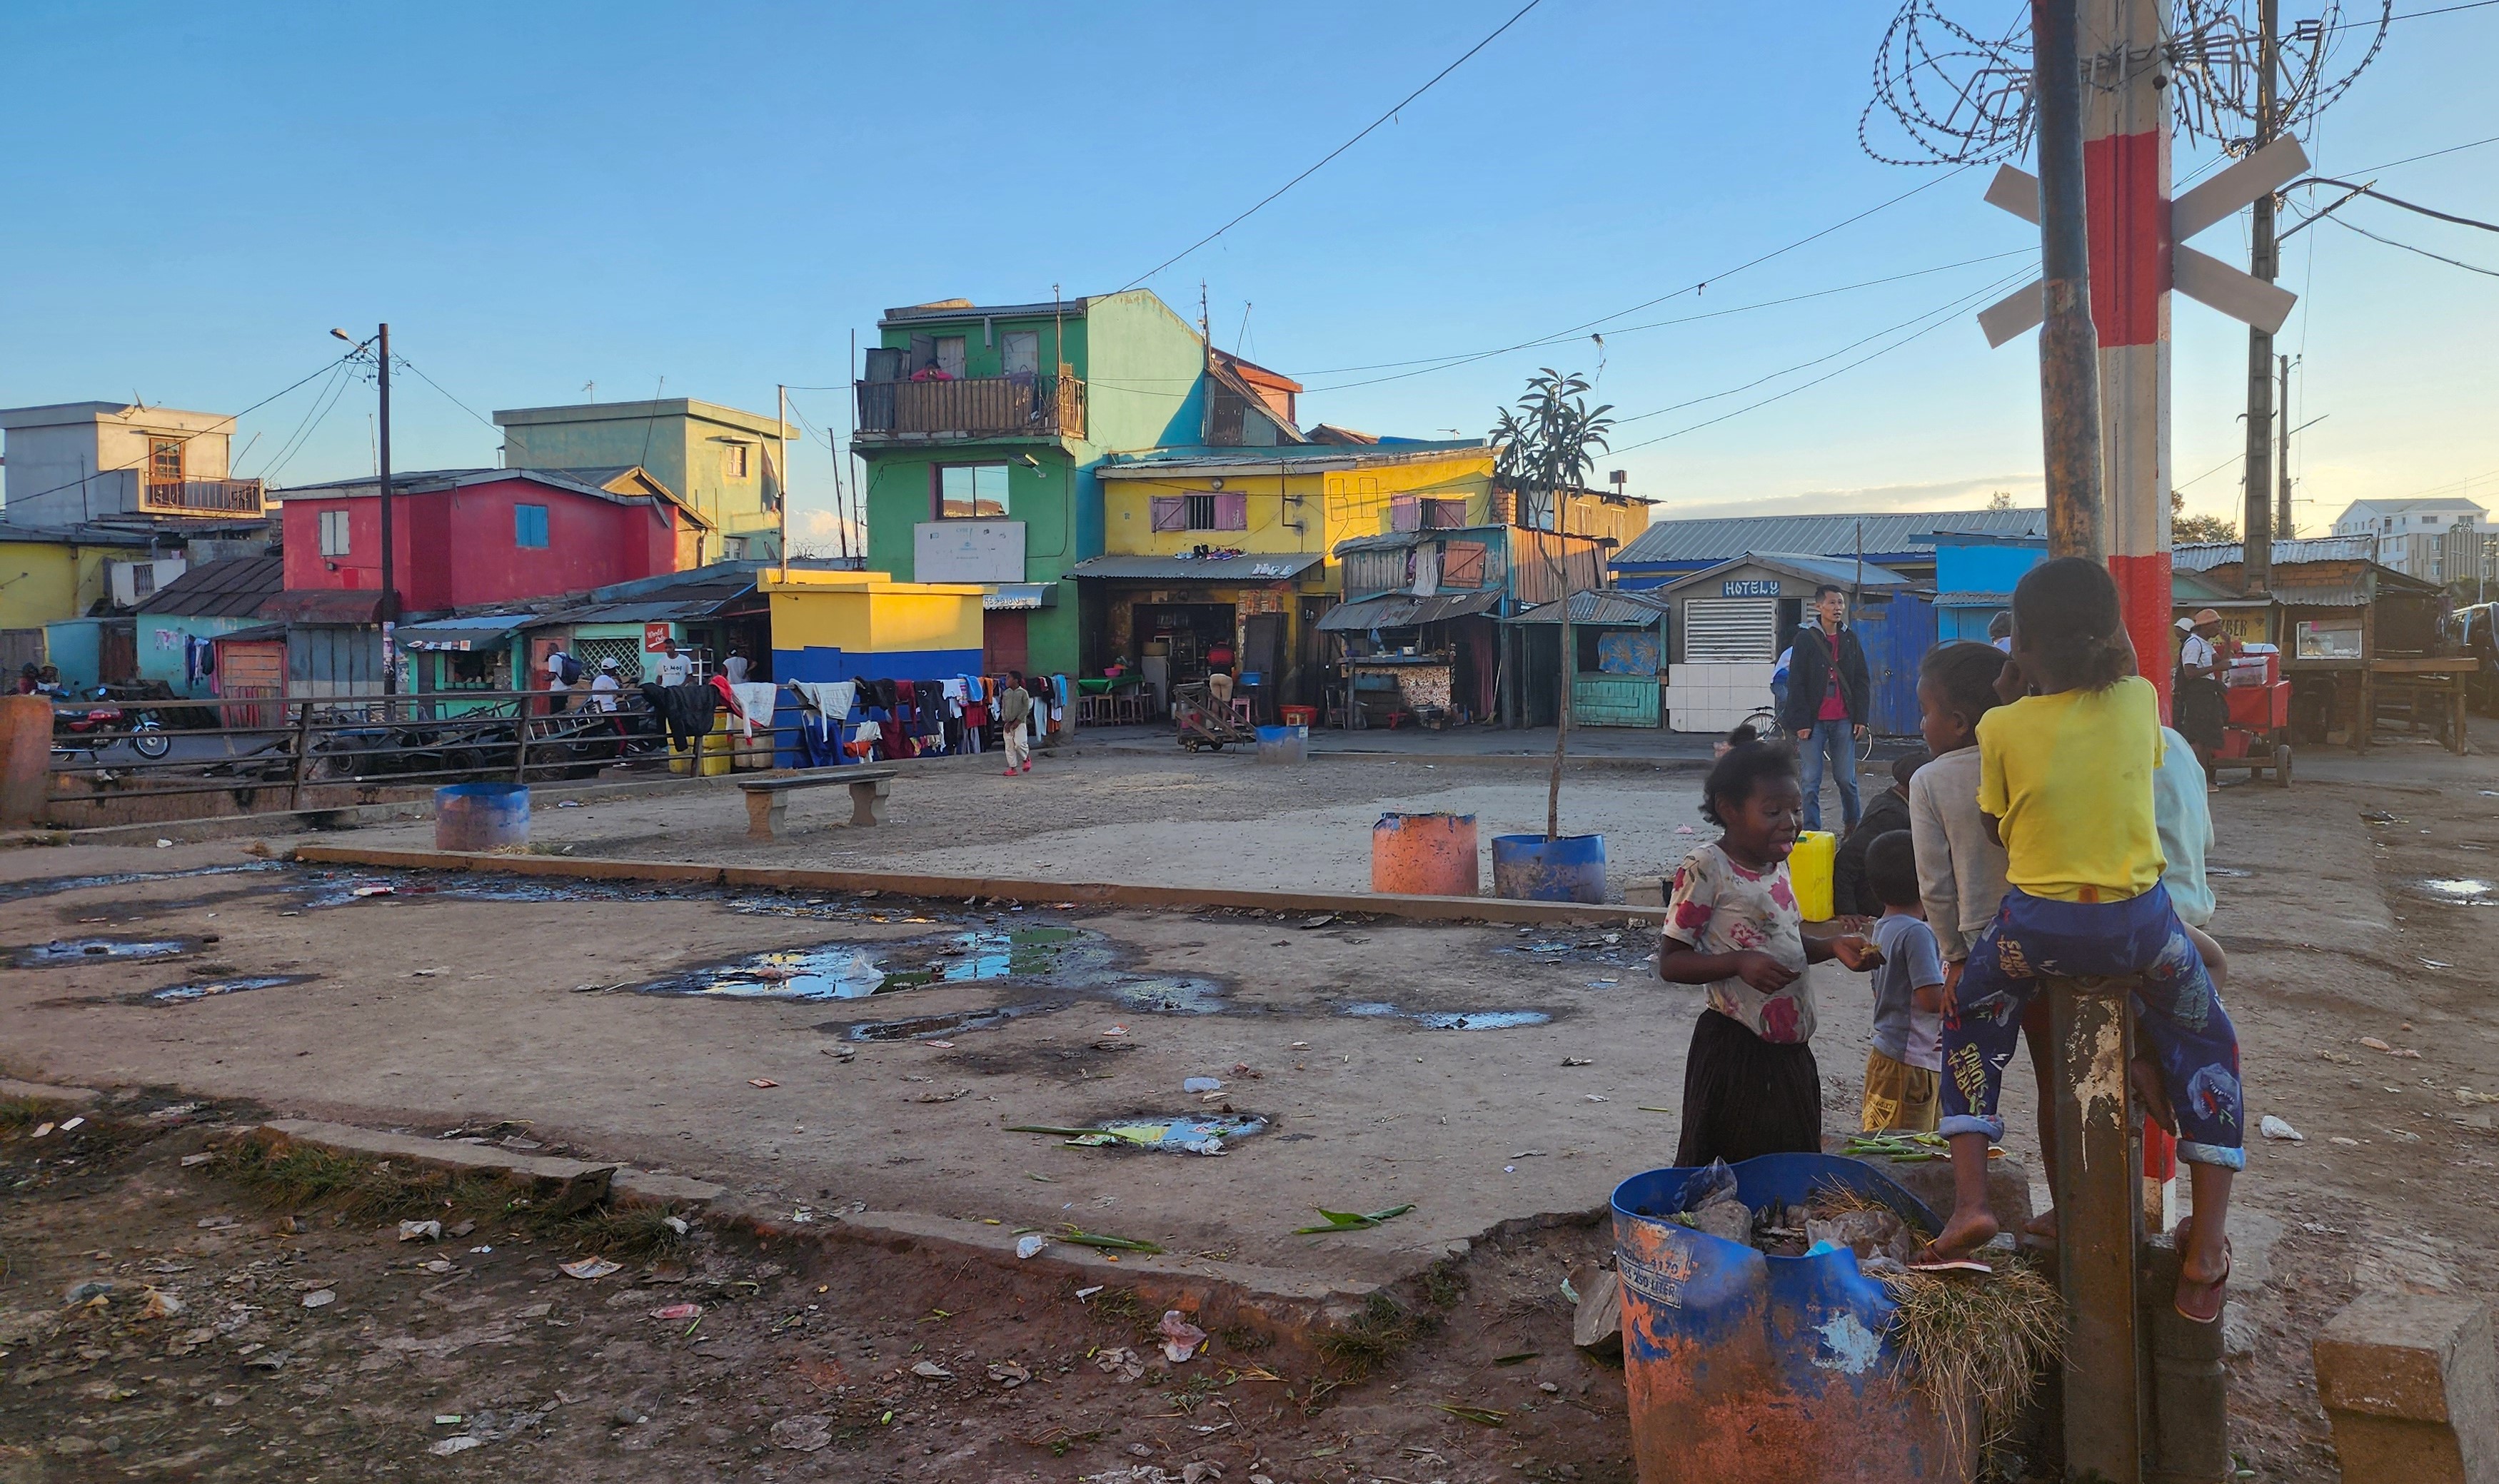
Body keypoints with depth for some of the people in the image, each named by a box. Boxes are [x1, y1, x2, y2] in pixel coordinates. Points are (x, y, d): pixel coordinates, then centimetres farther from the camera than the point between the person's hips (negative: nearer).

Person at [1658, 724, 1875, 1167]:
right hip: (1735, 1050, -8)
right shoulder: (1705, 869, -15)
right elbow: (1671, 963, -15)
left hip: (1790, 1048, 8)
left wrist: (1832, 946, 4)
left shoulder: (1777, 865, 9)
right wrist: (1739, 964, -28)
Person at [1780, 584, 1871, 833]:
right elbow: (1796, 683, -4)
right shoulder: (1805, 639, -1)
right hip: (1814, 720, -2)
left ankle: (1852, 825, 21)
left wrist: (1861, 718, 2)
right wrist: (1801, 721, -11)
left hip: (1843, 720, 3)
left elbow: (1861, 681, 10)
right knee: (1812, 780, -1)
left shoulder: (1850, 639, 9)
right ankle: (1812, 830, 4)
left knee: (1846, 778, 5)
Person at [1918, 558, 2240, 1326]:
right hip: (2141, 922, 2)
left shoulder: (2002, 728, -8)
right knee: (2209, 1047, 25)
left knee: (1969, 1021, 26)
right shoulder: (2141, 701, -3)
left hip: (2038, 927, -1)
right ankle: (2206, 1252, 20)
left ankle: (1970, 1200, 12)